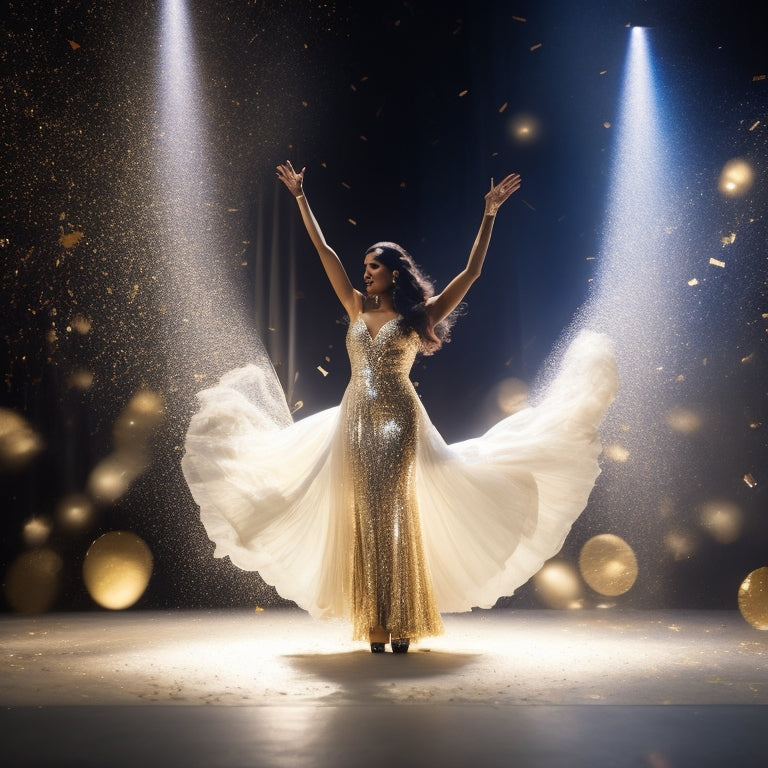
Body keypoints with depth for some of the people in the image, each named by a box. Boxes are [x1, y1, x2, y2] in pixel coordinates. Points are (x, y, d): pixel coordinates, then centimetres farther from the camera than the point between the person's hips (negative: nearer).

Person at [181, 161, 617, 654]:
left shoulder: (418, 316, 3)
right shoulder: (357, 308, 13)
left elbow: (471, 271, -1)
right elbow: (325, 252, 15)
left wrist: (489, 214, -3)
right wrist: (300, 197, 17)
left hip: (399, 420, -4)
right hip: (356, 419, 4)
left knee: (395, 514, -5)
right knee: (364, 516, 2)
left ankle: (402, 626, 3)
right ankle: (375, 625, 9)